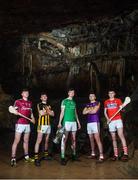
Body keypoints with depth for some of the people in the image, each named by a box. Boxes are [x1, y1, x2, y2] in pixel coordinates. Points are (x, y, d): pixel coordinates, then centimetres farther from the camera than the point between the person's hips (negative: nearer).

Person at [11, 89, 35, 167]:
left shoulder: (30, 103, 15)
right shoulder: (18, 101, -1)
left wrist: (32, 118, 5)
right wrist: (15, 112, -26)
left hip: (27, 124, 6)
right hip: (20, 124, -6)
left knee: (26, 141, 13)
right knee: (16, 141, -6)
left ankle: (26, 156, 23)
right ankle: (13, 158, -3)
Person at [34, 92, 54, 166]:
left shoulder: (49, 105, 19)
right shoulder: (39, 105, 2)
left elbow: (53, 114, 8)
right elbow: (41, 113, -13)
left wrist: (46, 111, -7)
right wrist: (48, 111, 1)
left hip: (48, 124, 6)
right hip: (42, 124, -6)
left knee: (47, 141, 13)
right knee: (39, 141, -10)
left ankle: (46, 155, 26)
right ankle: (36, 158, -12)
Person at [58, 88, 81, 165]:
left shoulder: (74, 102, 18)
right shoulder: (64, 101, 1)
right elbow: (62, 112, -5)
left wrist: (78, 122, 18)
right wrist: (60, 122, -13)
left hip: (74, 122, 6)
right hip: (67, 121, -6)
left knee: (74, 139, 10)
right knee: (65, 140, -8)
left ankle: (74, 155, 21)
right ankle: (63, 157, -8)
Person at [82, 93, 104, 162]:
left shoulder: (97, 103, 4)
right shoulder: (87, 105, 19)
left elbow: (94, 111, -10)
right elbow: (83, 112, 5)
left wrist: (88, 111, 3)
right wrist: (91, 109, -6)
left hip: (95, 122, -6)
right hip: (89, 123, 6)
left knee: (97, 139, -13)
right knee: (91, 139, 10)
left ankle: (101, 156, -16)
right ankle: (93, 154, 21)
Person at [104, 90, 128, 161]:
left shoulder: (118, 100, 6)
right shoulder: (106, 102, 12)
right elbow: (105, 112, 16)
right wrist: (107, 119, 0)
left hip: (118, 120, -3)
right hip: (111, 121, 3)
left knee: (121, 135, -17)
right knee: (113, 138, 5)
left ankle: (125, 153, -18)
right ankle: (115, 155, 9)